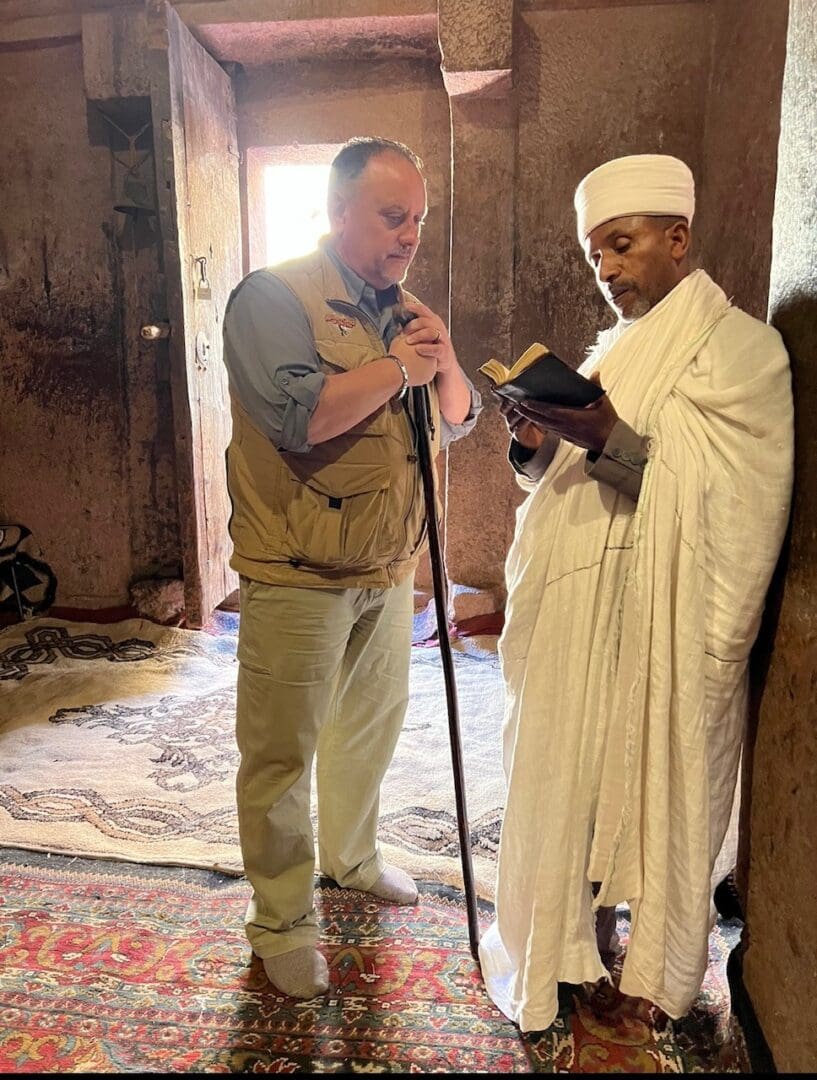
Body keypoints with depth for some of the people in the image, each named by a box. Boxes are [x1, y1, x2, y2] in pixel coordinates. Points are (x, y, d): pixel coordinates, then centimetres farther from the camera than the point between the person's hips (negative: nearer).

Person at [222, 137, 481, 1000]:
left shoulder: (407, 310, 12)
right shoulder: (274, 297, -12)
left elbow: (457, 420, 11)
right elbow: (299, 415, -28)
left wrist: (442, 361, -8)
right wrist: (398, 367, -17)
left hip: (390, 569, 8)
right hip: (297, 576, -7)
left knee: (372, 723, 22)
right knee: (282, 751, 4)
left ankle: (351, 855, 45)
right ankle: (281, 922, 23)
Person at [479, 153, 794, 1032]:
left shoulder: (738, 348, -6)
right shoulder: (616, 348, 16)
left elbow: (712, 498, -18)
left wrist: (606, 437, -30)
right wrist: (536, 442, -7)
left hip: (656, 626, -6)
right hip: (576, 612, 6)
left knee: (644, 789, 6)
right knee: (567, 778, 11)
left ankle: (647, 968, 27)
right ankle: (569, 943, 30)